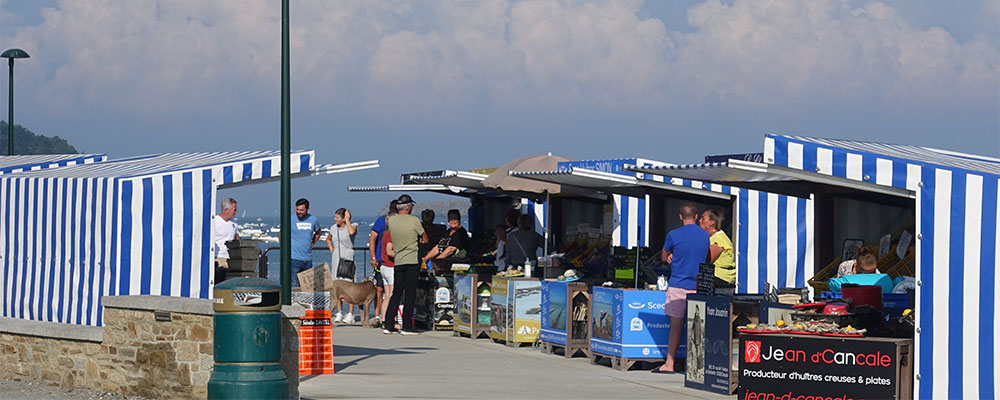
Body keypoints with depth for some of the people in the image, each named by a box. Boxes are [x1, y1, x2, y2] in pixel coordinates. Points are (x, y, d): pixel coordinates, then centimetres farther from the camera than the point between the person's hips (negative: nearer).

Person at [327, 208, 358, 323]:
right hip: (335, 259, 5)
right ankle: (339, 313, 12)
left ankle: (350, 314, -7)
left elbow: (351, 232, -29)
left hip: (347, 259, -5)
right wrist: (331, 249, 11)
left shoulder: (352, 226, -4)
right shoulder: (334, 228, 11)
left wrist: (347, 220, -16)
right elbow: (328, 239, 29)